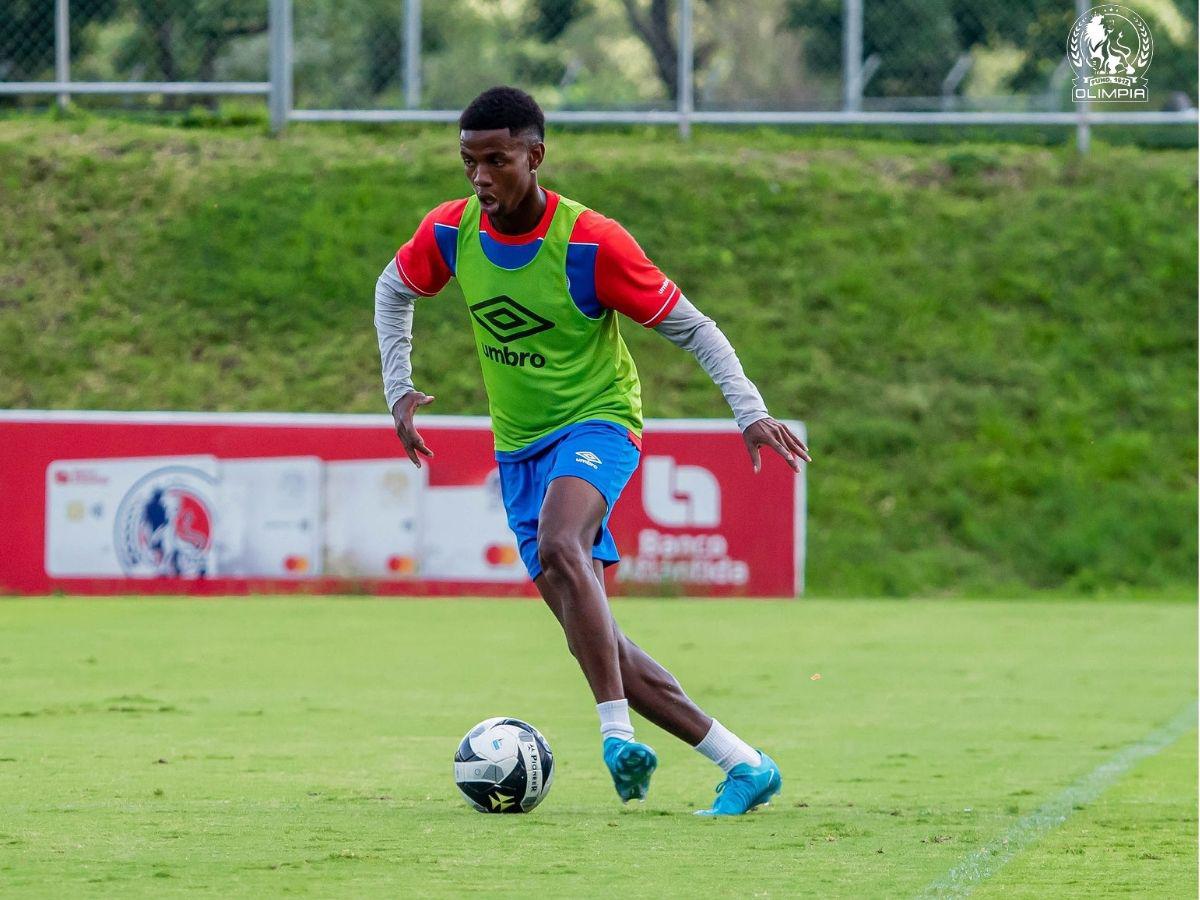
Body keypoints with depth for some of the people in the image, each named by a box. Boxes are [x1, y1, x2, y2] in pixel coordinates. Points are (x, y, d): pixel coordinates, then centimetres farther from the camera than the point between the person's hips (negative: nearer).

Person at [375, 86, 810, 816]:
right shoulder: (451, 232, -5)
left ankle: (618, 733, -39)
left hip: (597, 421, -6)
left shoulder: (591, 243, -19)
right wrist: (400, 389, 7)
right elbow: (395, 291, 17)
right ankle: (743, 764, 6)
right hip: (519, 446, 6)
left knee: (558, 546, -37)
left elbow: (691, 327, -11)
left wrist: (751, 411, -21)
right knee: (594, 639, 0)